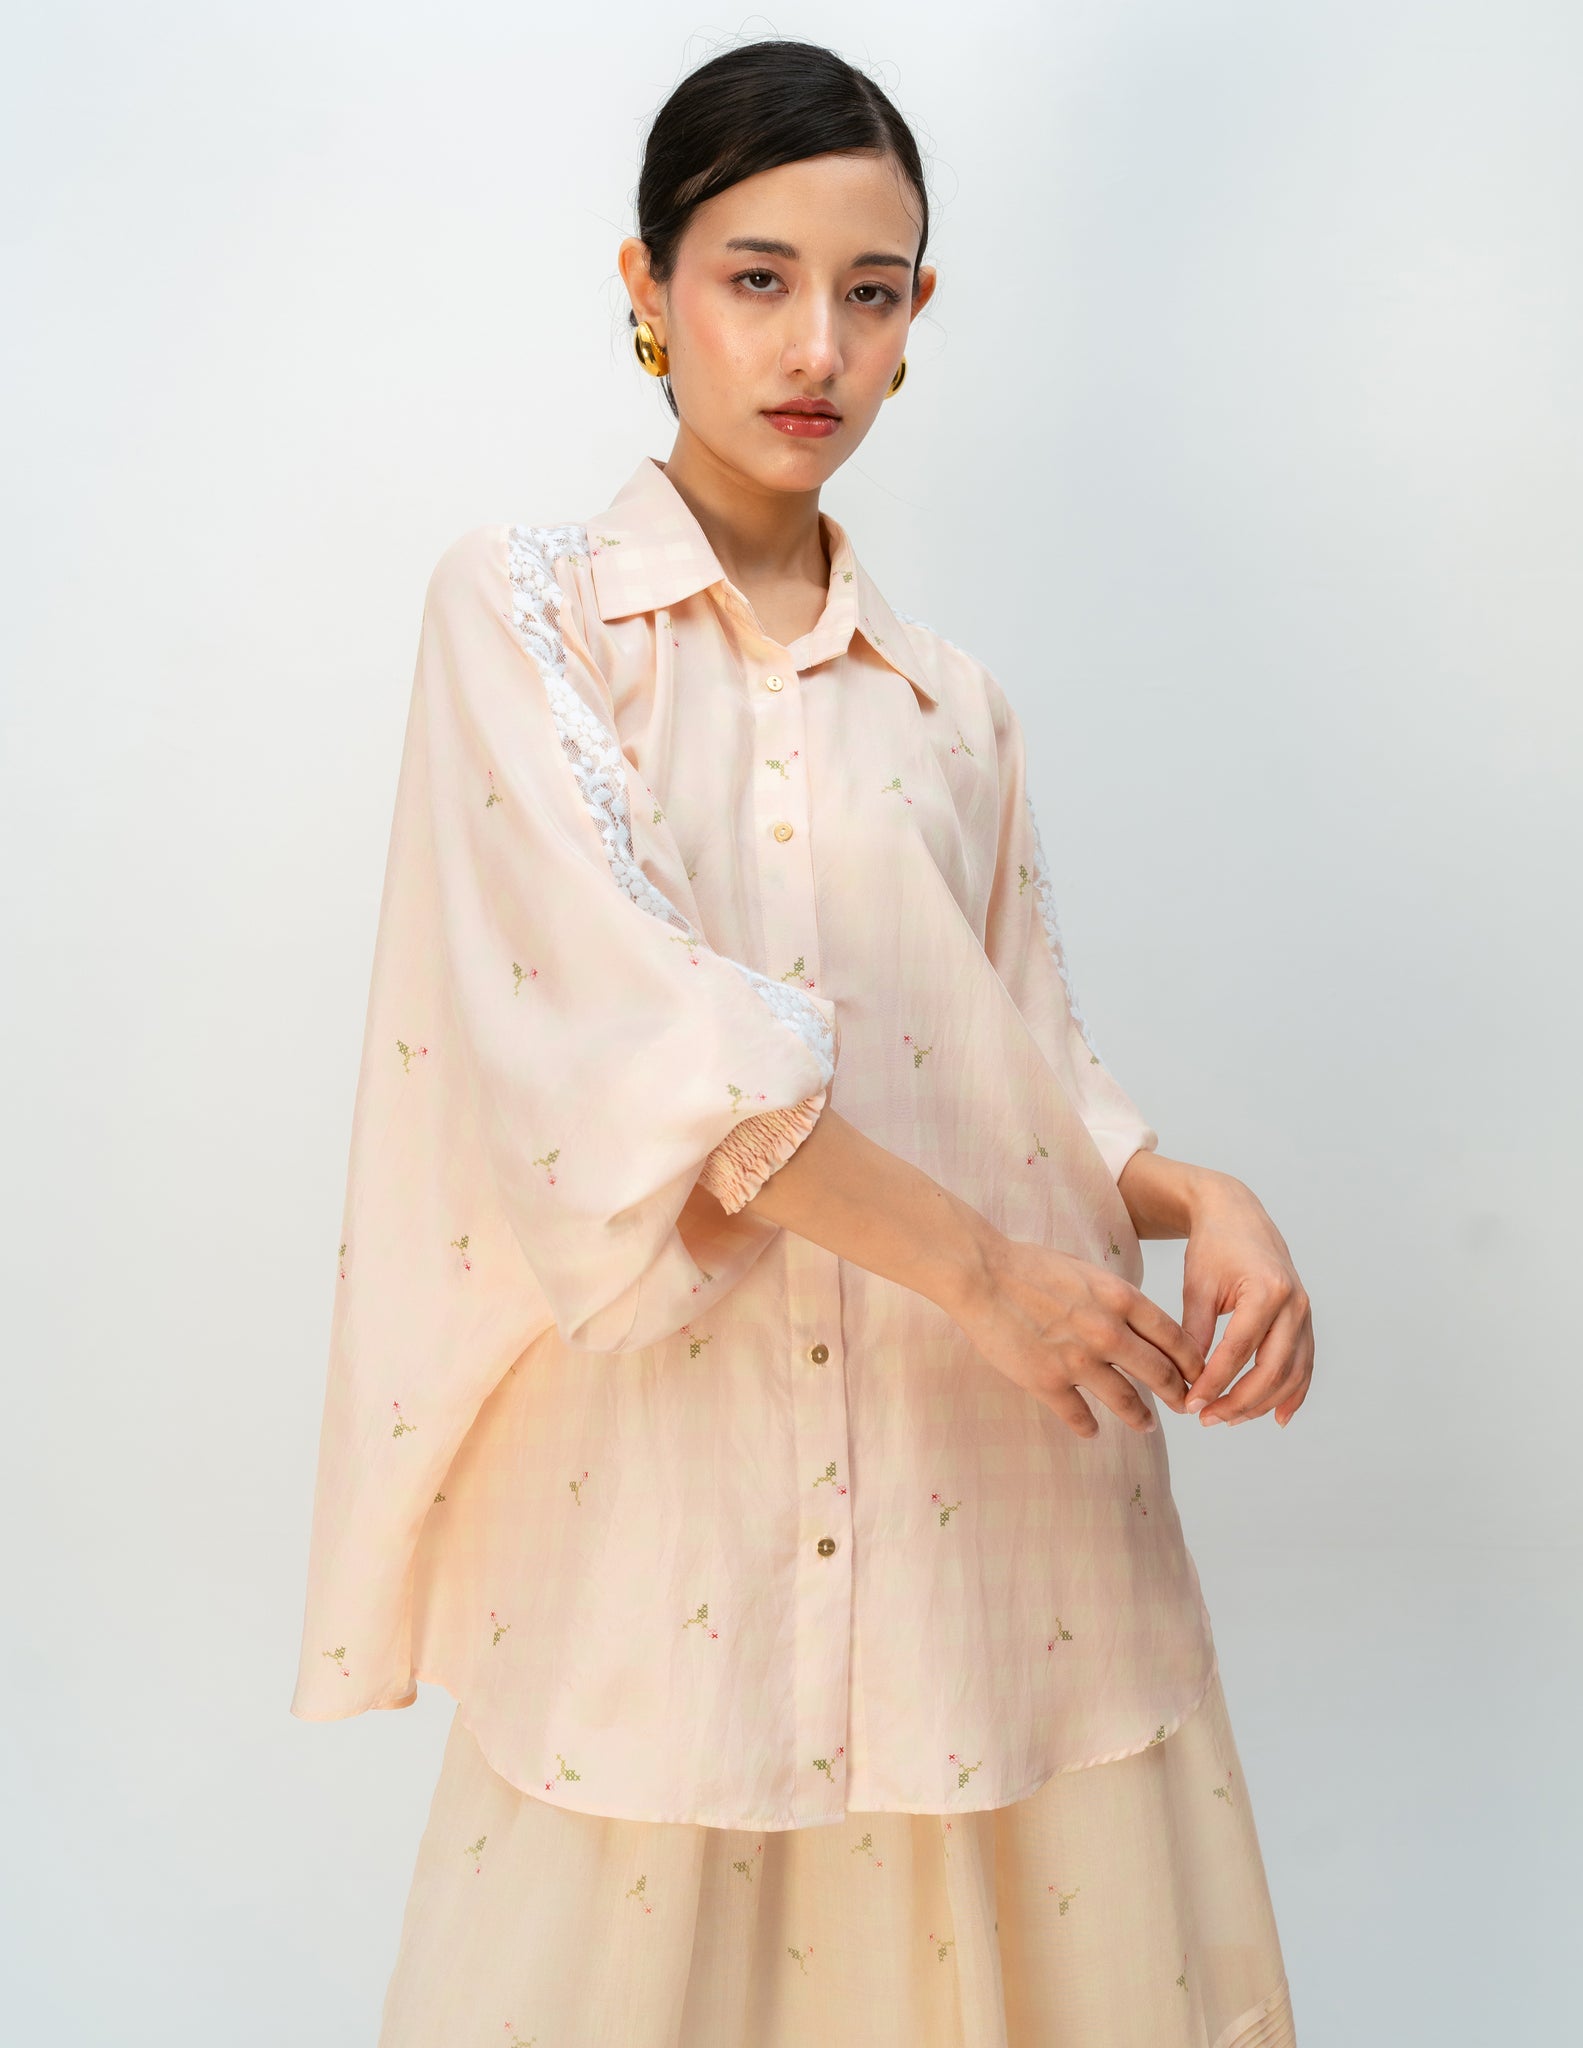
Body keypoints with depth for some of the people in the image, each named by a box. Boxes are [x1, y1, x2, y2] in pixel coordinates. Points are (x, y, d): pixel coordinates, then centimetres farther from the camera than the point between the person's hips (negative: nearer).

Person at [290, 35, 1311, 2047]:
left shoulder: (947, 705, 14)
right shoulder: (521, 611, 3)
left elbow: (1022, 1067, 12)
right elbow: (626, 1016, -10)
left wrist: (1195, 1195, -9)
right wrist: (980, 1267, -15)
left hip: (974, 1466, 3)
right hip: (665, 1436, -3)